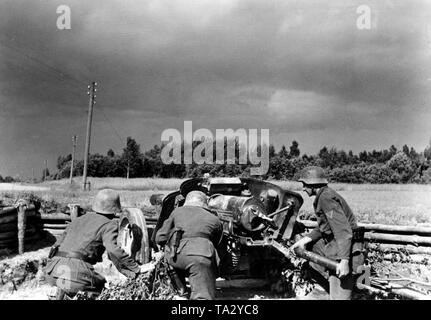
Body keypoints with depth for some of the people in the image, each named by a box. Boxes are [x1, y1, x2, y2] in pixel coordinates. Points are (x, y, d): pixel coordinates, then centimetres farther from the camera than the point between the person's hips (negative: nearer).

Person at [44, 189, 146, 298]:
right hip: (76, 272, -7)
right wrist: (136, 269, -9)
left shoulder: (78, 220, 24)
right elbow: (113, 250, -14)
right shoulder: (109, 224, 3)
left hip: (52, 273, 7)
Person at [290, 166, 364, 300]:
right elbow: (322, 228, 20)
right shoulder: (324, 196, 13)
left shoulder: (326, 198, -19)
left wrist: (344, 261, -31)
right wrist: (303, 241, 10)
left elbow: (343, 230, -26)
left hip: (344, 250, -10)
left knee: (339, 296, -7)